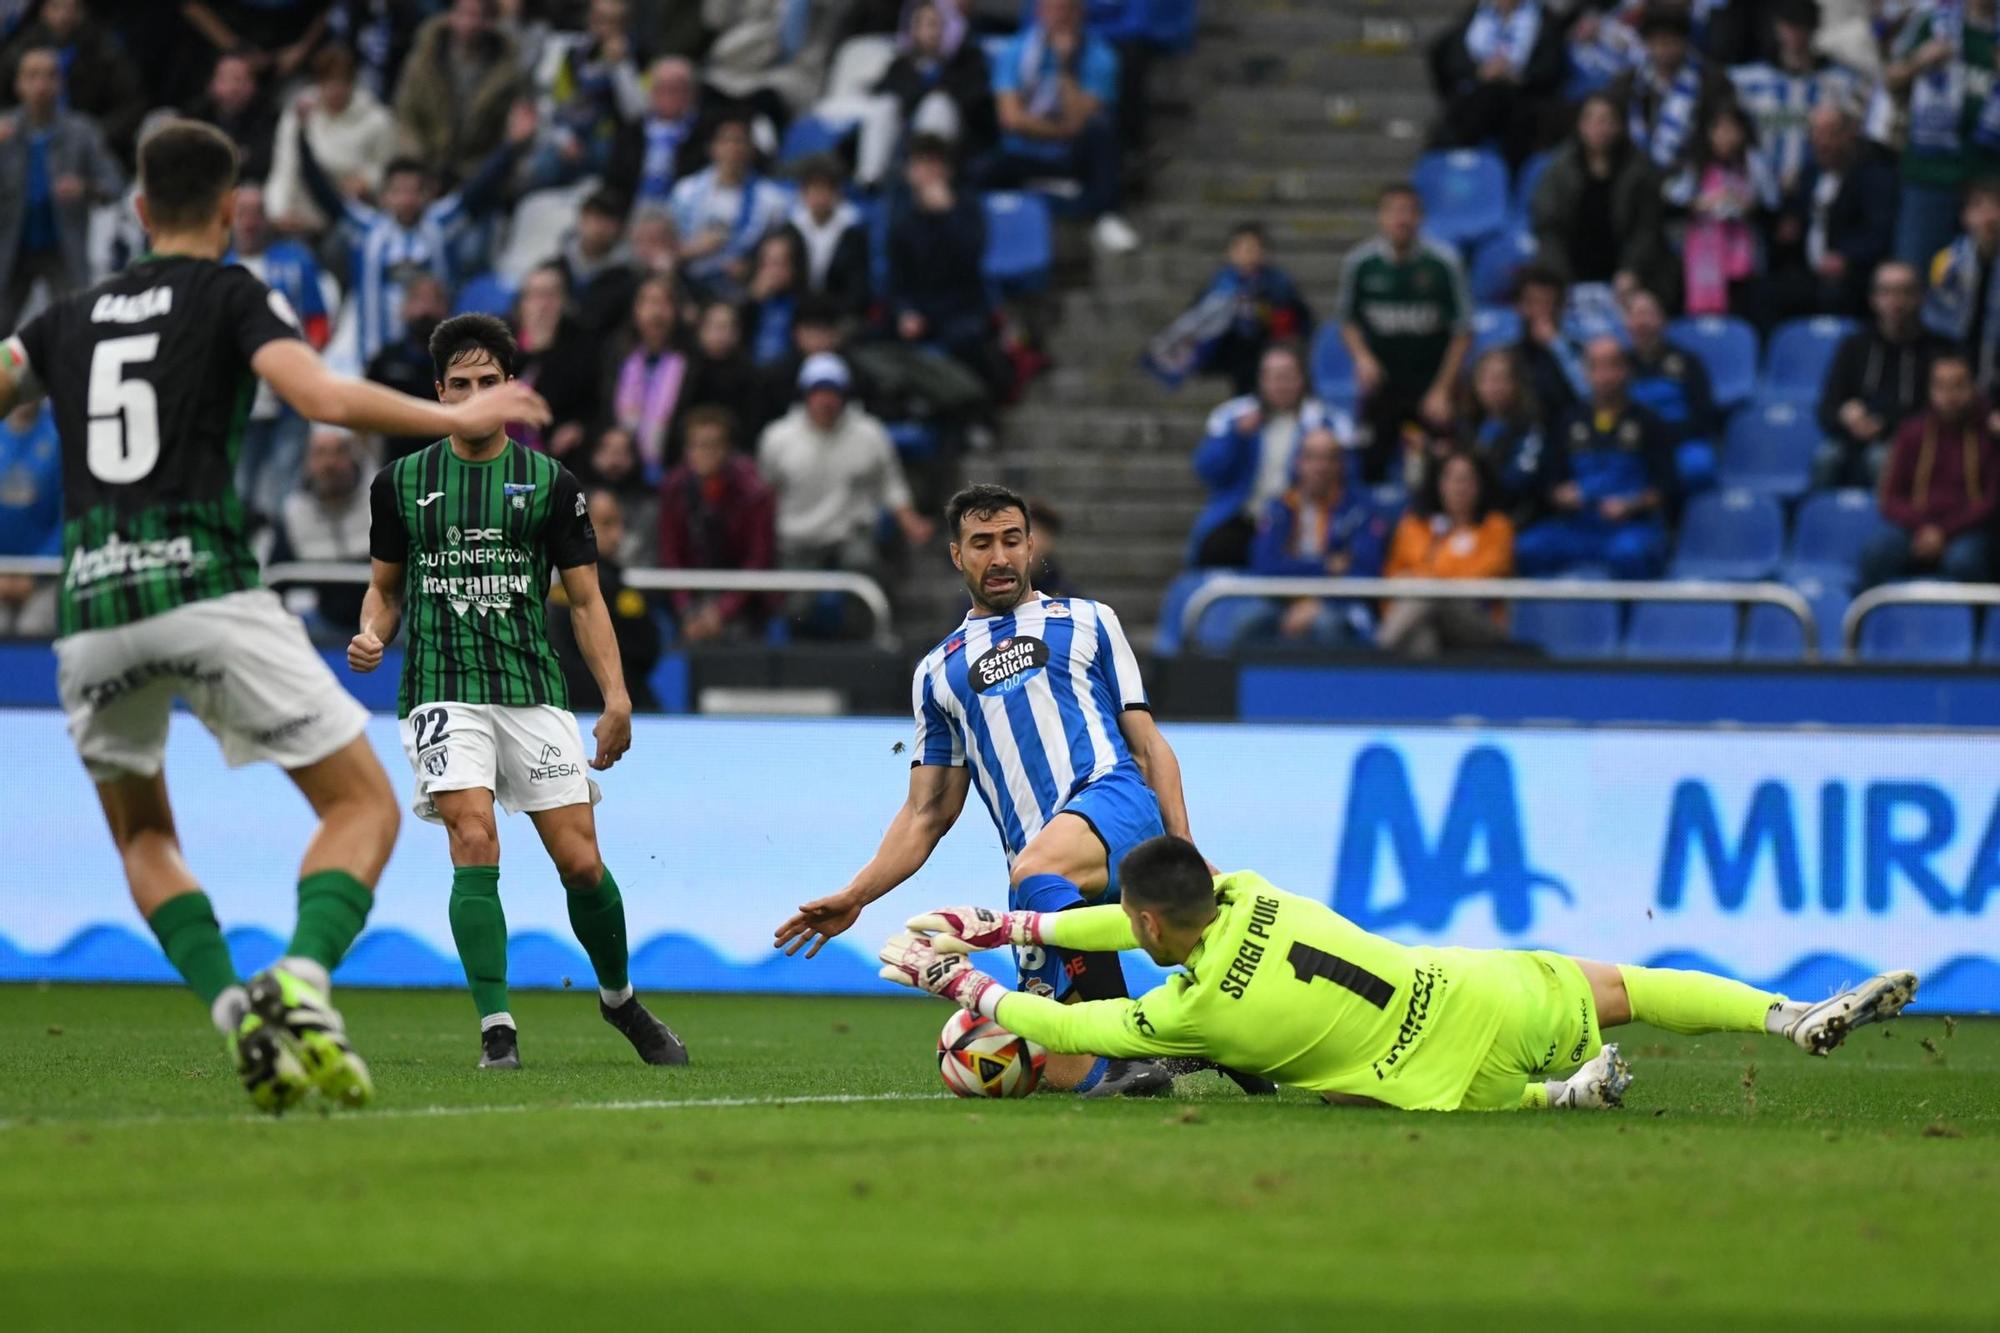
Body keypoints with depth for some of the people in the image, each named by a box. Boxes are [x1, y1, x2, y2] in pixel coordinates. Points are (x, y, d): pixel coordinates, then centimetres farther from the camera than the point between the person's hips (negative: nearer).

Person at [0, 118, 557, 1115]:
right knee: (364, 806, 5)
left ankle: (232, 1012, 2)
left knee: (141, 836, 25)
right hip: (203, 585, -4)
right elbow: (322, 398, -10)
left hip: (92, 605, 4)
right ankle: (299, 983, -21)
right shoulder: (232, 296, 5)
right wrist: (461, 419, -1)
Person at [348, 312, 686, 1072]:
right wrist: (371, 635, -4)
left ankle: (619, 997, 25)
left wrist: (616, 696, -2)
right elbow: (385, 586, 18)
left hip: (533, 692, 1)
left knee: (580, 862, -2)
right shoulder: (401, 483, 8)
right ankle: (496, 1028, -16)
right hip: (443, 692, -1)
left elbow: (585, 598, 8)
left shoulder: (549, 483, 6)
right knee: (476, 847, -19)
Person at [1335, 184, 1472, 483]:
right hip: (1381, 384, 1)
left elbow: (1462, 332, -3)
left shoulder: (1443, 264, -8)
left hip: (1431, 386, -1)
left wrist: (1442, 391, -8)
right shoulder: (1359, 263, -3)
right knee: (1372, 467, -2)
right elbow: (1348, 320, 11)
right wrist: (1362, 356, -9)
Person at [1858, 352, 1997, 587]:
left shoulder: (1987, 434, 6)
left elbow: (1991, 501, 1)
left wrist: (1944, 531, -11)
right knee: (1875, 554, -31)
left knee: (1962, 561, -38)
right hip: (1915, 529, 2)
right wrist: (1921, 528, -9)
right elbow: (1891, 499, 12)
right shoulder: (1912, 433, 14)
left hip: (1967, 531, -2)